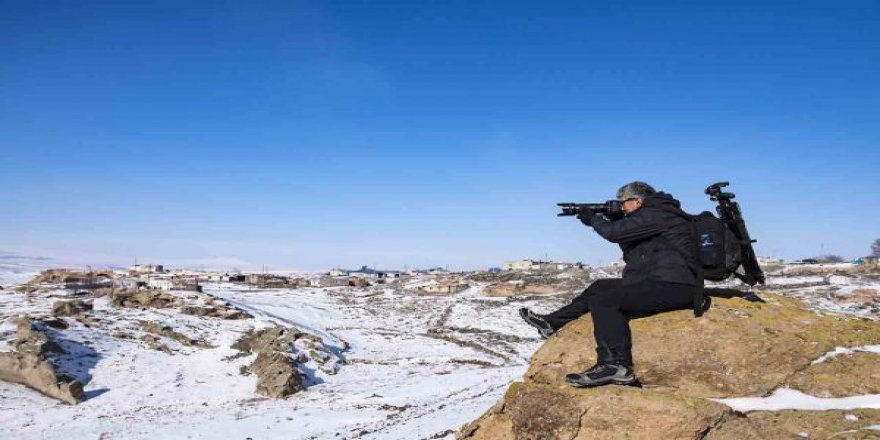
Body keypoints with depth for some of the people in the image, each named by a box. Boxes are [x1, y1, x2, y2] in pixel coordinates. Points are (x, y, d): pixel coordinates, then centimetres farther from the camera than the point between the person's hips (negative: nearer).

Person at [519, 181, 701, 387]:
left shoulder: (657, 214, -12)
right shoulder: (656, 214, 20)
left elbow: (615, 232, -20)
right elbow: (634, 251, 21)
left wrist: (593, 219, 1)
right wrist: (606, 220, 10)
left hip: (674, 285, -11)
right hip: (659, 280, 11)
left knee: (604, 301, -23)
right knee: (600, 287, 14)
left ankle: (616, 366, -31)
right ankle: (552, 323, 19)